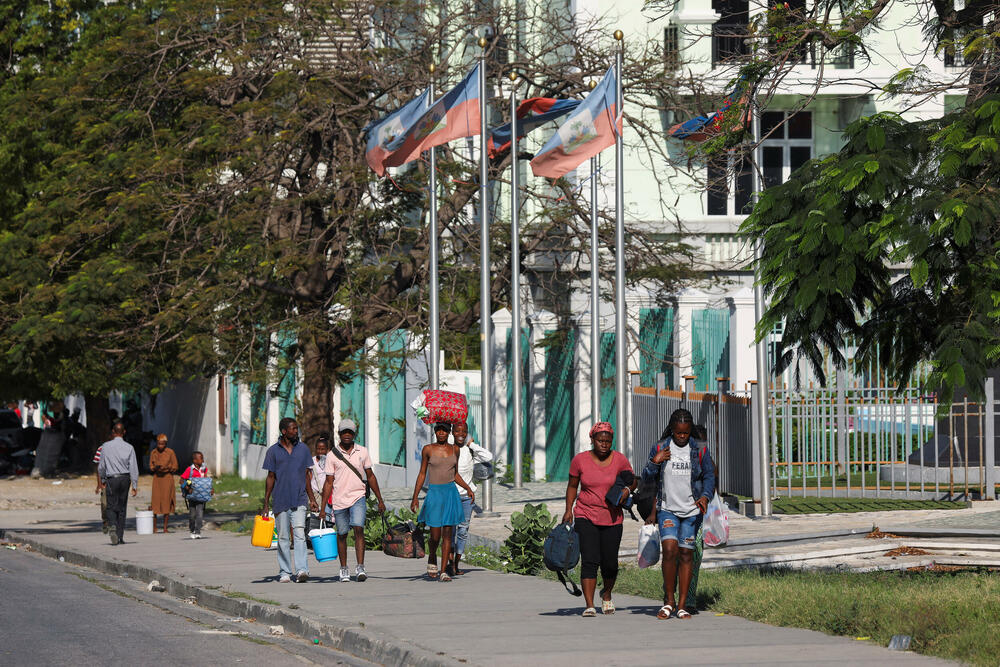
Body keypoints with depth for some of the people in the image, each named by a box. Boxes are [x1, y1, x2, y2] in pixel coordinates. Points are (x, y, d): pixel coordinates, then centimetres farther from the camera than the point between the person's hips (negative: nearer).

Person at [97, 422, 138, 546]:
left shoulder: (105, 447, -3)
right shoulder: (129, 448, -1)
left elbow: (101, 466, 3)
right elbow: (133, 468, -2)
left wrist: (102, 481, 17)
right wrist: (135, 486, 3)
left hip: (111, 479, -2)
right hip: (125, 478, 2)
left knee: (111, 507, 0)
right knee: (122, 507, 10)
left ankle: (113, 526, -30)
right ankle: (120, 537, 12)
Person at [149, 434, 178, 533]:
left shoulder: (170, 452, -1)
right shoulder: (153, 453, 6)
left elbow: (175, 467, 1)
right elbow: (151, 467, 12)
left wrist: (166, 468, -16)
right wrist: (155, 468, -11)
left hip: (167, 478, -2)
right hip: (157, 478, 2)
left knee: (166, 502, -3)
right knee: (155, 501, -5)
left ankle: (165, 528, 3)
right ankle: (154, 527, 1)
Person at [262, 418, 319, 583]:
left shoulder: (303, 449, 8)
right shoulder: (273, 451, 3)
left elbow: (306, 475, 13)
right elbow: (270, 478, 5)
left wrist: (312, 499, 8)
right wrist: (266, 504, 2)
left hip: (299, 500, 0)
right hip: (281, 500, 0)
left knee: (299, 534, -14)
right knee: (283, 538, 4)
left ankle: (302, 570, -22)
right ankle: (284, 572, 12)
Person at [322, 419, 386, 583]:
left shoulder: (362, 452, 6)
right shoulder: (332, 455, 1)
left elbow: (370, 476, 14)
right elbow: (329, 482, 2)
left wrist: (380, 500, 14)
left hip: (358, 497, 0)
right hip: (339, 500, 0)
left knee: (358, 529, -17)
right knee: (342, 534, 7)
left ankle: (360, 568, -21)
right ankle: (344, 569, 21)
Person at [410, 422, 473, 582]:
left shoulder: (454, 449, 8)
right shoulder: (428, 449, 0)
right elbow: (422, 474, 4)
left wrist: (468, 489, 7)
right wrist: (415, 497, 0)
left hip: (451, 493, 3)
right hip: (434, 493, -2)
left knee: (447, 534, 0)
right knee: (435, 535, -6)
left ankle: (444, 571, 3)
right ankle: (432, 559, 24)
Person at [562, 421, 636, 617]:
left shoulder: (619, 460, -1)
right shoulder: (580, 460, -2)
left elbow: (632, 481, 12)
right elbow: (572, 485, 11)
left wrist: (625, 492, -10)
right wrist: (569, 510, 2)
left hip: (612, 519, 1)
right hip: (586, 517, -1)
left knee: (610, 563, 4)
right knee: (589, 560, -15)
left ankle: (607, 594, 35)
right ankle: (589, 605, -15)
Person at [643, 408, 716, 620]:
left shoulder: (700, 450, 3)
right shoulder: (660, 448, 3)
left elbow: (709, 475, 6)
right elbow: (648, 477, 7)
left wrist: (705, 496, -12)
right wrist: (654, 462, -14)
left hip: (692, 511, 0)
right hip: (667, 509, 0)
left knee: (686, 554, 0)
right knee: (669, 550, -16)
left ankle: (682, 605, 6)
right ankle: (669, 600, -3)